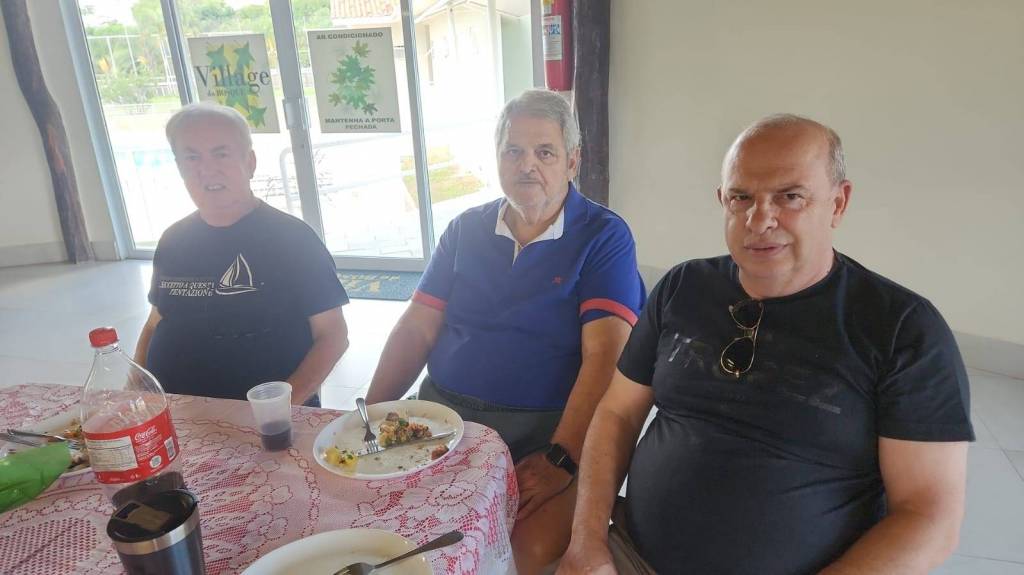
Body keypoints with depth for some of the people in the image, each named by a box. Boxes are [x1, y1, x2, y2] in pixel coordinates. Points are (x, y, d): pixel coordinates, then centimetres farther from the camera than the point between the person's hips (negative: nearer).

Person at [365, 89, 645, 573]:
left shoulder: (604, 237, -3)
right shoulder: (465, 229, 12)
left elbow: (603, 355, -13)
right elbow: (416, 329, 9)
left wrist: (561, 458, -21)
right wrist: (371, 414, -2)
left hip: (544, 426, -3)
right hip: (443, 411, 4)